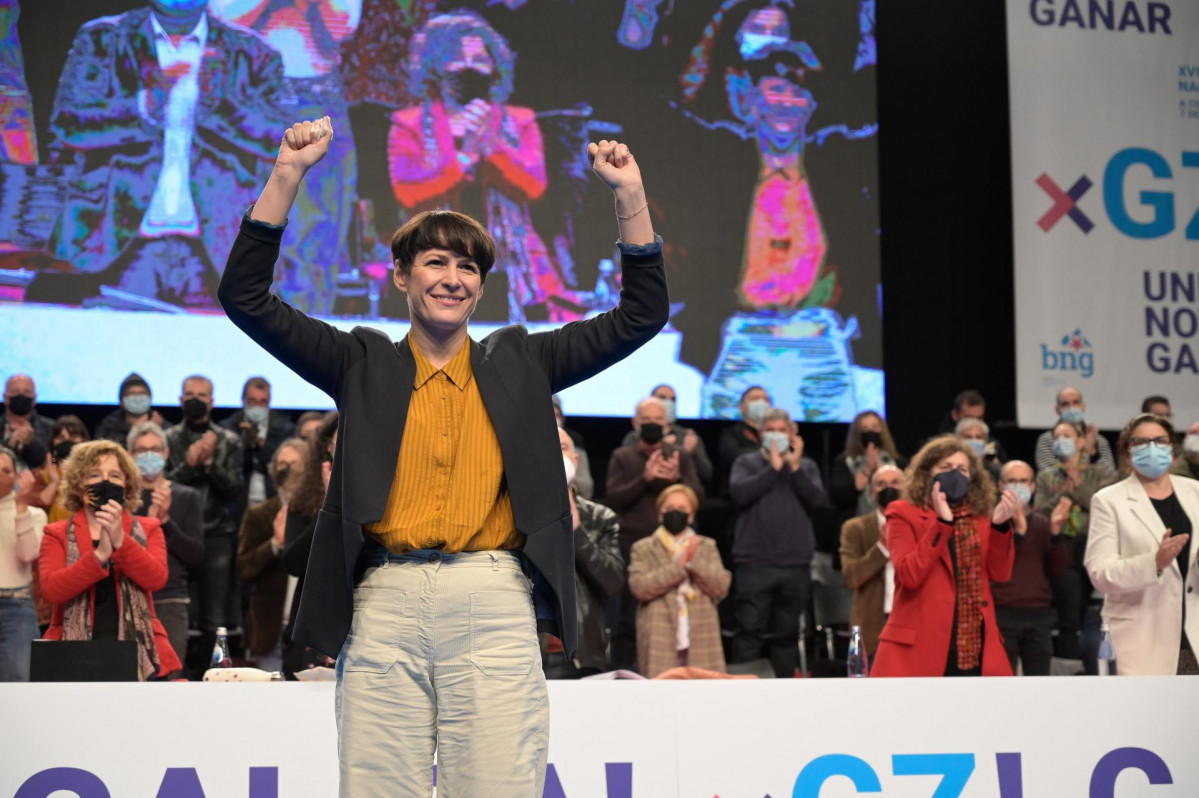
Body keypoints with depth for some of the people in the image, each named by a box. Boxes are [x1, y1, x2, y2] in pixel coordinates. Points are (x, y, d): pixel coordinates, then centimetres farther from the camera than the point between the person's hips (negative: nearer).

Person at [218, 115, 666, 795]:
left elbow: (644, 313, 17)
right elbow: (247, 299, 11)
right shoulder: (364, 364, 16)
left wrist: (630, 194, 8)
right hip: (385, 599, 0)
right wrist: (288, 175, 4)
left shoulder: (519, 363, 19)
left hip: (491, 595, 0)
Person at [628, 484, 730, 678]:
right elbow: (639, 586, -8)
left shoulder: (706, 546, 16)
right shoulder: (643, 548, 9)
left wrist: (694, 561, -8)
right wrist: (678, 566, -11)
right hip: (660, 643, -2)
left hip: (700, 640, 2)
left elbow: (721, 586, 4)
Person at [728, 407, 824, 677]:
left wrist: (795, 468, -8)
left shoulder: (806, 466, 14)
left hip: (796, 563, 3)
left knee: (788, 634, 8)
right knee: (749, 631, -6)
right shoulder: (747, 462, 9)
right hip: (755, 562, -2)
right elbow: (739, 492, -11)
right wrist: (773, 468, -9)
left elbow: (818, 500, -2)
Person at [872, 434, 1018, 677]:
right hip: (922, 646, -4)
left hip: (975, 647, 5)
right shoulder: (904, 514, 2)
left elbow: (1000, 573, 5)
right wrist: (942, 522, -16)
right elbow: (909, 575, -12)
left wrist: (1000, 525, -9)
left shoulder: (980, 517, 16)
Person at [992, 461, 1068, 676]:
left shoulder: (1043, 523, 13)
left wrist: (1055, 531, -6)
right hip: (1002, 615, -4)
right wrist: (1018, 531, -20)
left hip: (1039, 616, 4)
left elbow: (1058, 570, 6)